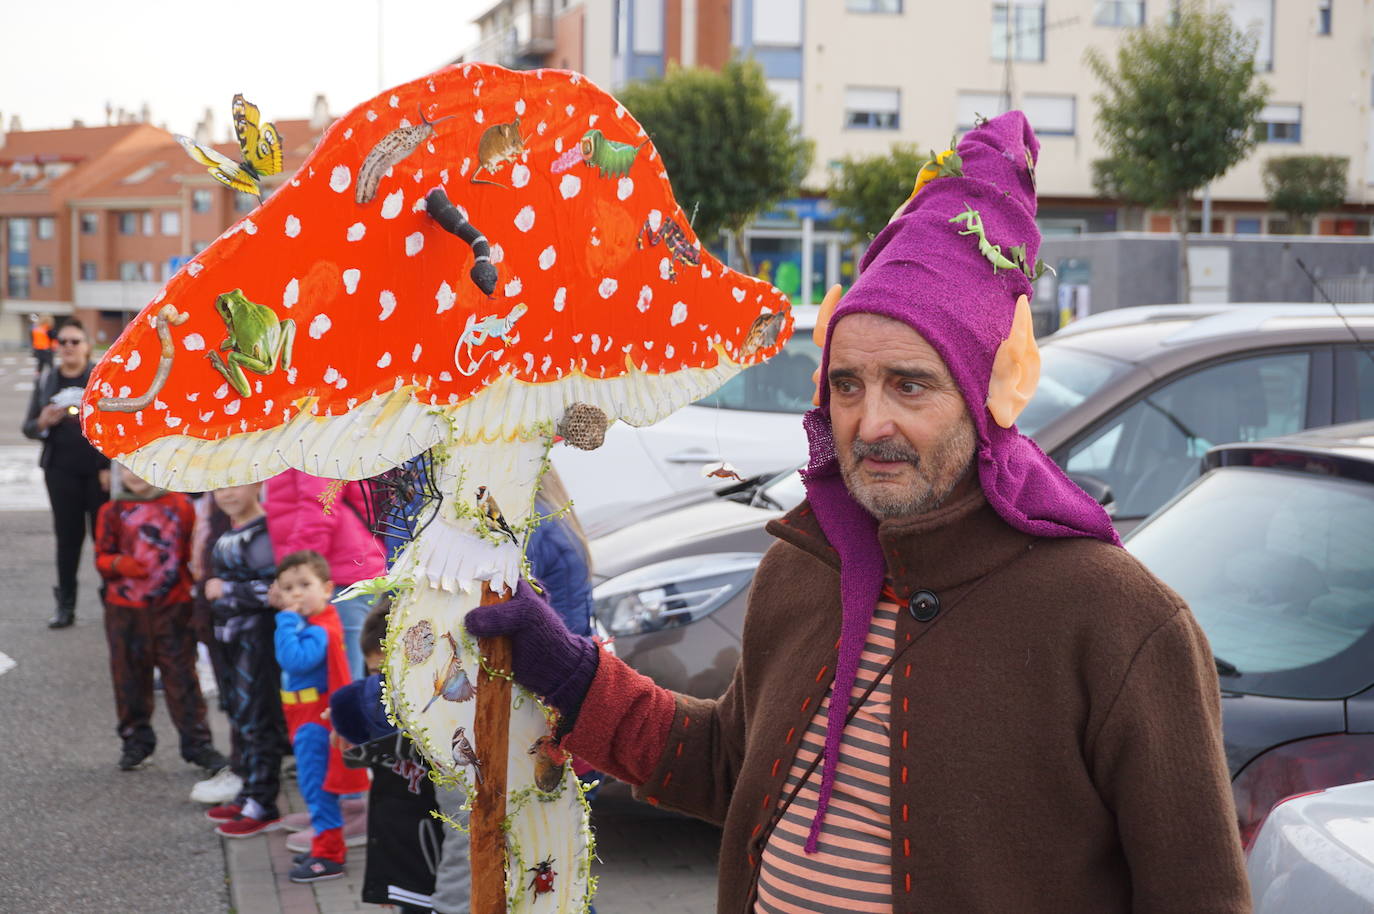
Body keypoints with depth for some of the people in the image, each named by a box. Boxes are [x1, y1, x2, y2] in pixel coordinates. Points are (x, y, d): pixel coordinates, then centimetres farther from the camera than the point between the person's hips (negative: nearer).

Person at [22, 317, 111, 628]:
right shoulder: (46, 381, 8)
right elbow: (28, 428, 11)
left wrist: (112, 468, -11)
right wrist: (43, 422, -12)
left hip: (100, 471, -3)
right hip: (62, 471, 3)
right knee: (67, 537, 5)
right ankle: (65, 605, 10)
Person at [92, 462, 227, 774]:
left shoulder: (180, 505, 3)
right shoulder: (112, 512, 4)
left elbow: (194, 549, 8)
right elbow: (102, 557, 5)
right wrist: (118, 564, -16)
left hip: (173, 606, -1)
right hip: (125, 608, 1)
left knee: (181, 673, 0)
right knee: (130, 675, 8)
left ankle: (196, 742, 6)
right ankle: (135, 739, 23)